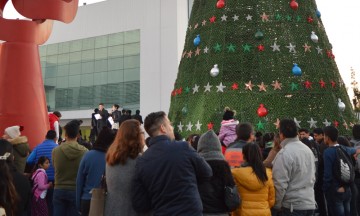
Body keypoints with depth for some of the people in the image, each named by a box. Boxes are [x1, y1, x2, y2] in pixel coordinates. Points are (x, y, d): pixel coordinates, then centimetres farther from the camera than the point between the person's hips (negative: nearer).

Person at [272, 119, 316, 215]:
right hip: (310, 203, 8)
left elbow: (280, 184, -19)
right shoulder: (308, 149, 9)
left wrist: (276, 205, -7)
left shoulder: (284, 153, -19)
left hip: (293, 205, -8)